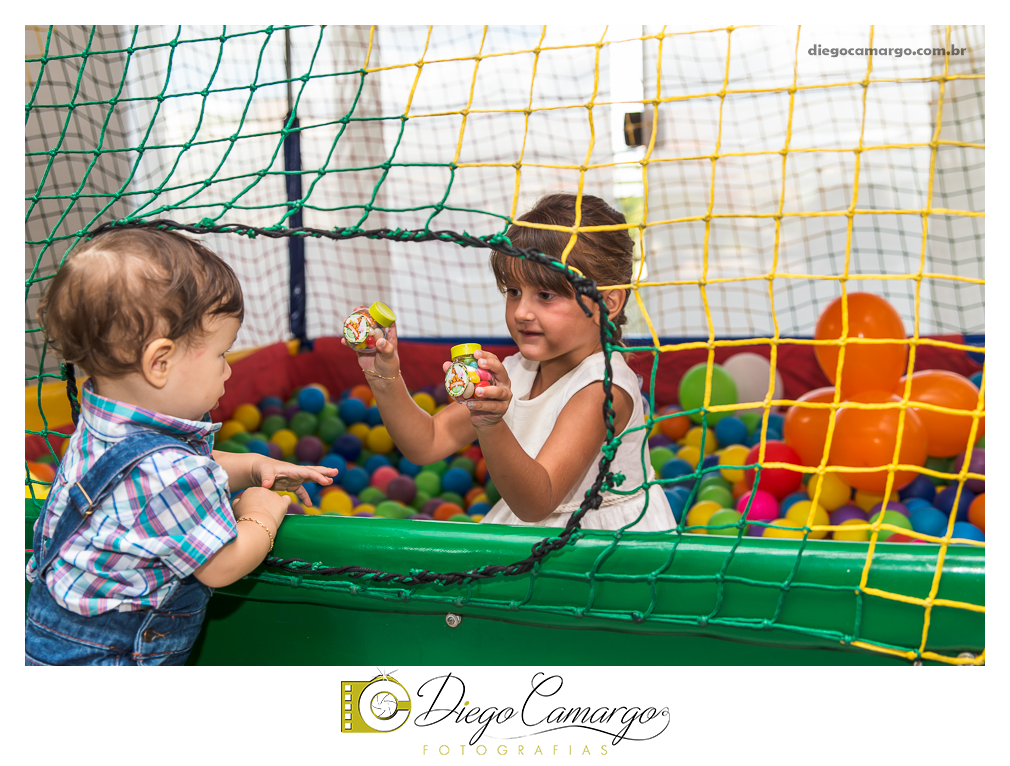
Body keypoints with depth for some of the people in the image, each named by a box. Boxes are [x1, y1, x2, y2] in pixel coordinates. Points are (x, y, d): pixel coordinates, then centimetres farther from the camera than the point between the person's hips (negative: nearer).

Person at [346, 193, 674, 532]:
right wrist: (386, 379, -11)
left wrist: (491, 426, -40)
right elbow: (427, 444, 2)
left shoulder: (603, 389, -19)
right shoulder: (513, 374, 3)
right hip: (529, 542, 6)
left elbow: (536, 503, -27)